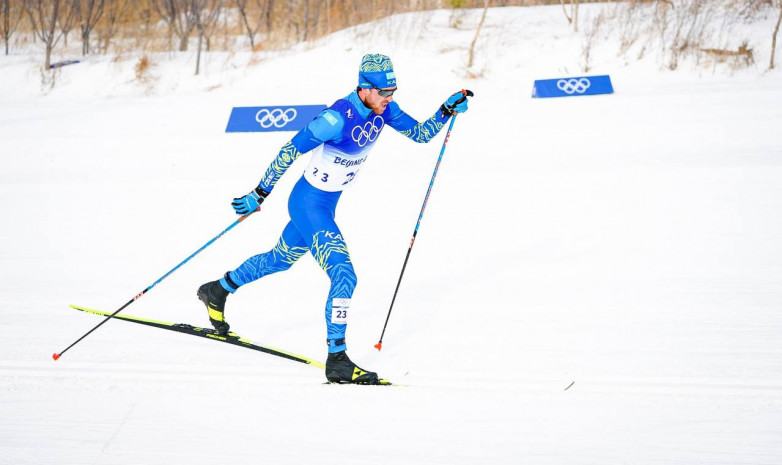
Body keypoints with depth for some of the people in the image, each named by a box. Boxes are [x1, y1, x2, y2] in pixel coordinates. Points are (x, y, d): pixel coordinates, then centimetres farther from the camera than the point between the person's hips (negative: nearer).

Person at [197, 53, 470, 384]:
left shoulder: (382, 110, -6)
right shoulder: (338, 118, -29)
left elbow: (420, 134, 4)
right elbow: (290, 150, -23)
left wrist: (447, 110, -13)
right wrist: (260, 194, -19)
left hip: (328, 203, 9)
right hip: (308, 203, -9)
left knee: (279, 260, 26)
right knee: (344, 275, -18)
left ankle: (217, 291, 48)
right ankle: (337, 361, -12)